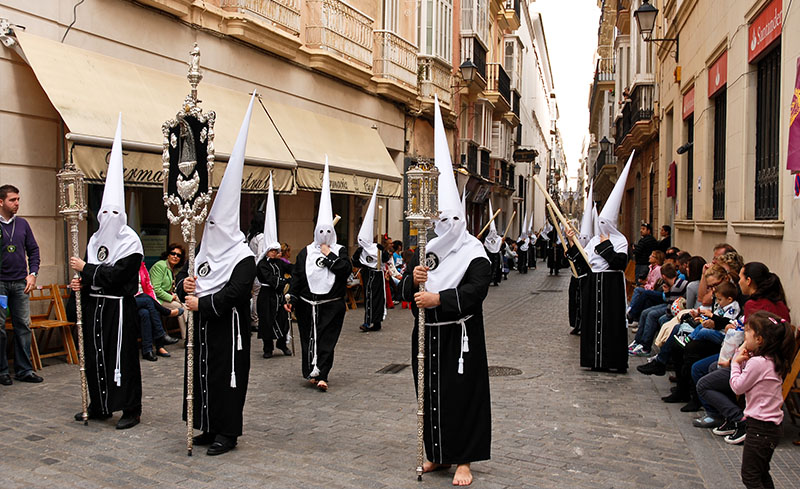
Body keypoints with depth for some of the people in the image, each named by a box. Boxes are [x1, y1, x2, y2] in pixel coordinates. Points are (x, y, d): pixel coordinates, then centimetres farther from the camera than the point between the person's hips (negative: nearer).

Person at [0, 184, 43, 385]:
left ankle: (24, 370, 14)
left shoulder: (22, 224, 8)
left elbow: (33, 250, 13)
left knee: (23, 326, 6)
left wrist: (33, 274, 2)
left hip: (20, 283, 4)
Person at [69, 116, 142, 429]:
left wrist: (85, 269, -15)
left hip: (119, 306, -7)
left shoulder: (130, 242, -10)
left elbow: (115, 274, -20)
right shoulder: (96, 239, 12)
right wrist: (82, 283, -3)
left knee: (122, 357, -3)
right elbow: (92, 272, 17)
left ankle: (131, 410, 7)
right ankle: (99, 407, 26)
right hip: (94, 306, 8)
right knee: (95, 356, 13)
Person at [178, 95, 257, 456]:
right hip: (204, 328, 9)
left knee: (226, 376, -1)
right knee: (202, 373, 14)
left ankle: (227, 433, 10)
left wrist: (201, 303, -19)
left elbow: (233, 294, -23)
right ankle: (210, 429, 27)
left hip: (228, 328, -9)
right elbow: (188, 284, 15)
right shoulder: (206, 251, 12)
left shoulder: (243, 257, -14)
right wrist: (185, 287, -7)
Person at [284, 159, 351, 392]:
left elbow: (346, 270, -13)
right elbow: (296, 276, 5)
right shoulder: (305, 253, 6)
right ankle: (312, 372, 16)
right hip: (307, 304, 2)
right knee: (309, 337, 6)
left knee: (327, 339, -3)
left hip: (331, 304, -1)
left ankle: (321, 375, -4)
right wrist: (291, 298, -2)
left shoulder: (340, 251, 3)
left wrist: (330, 255, -11)